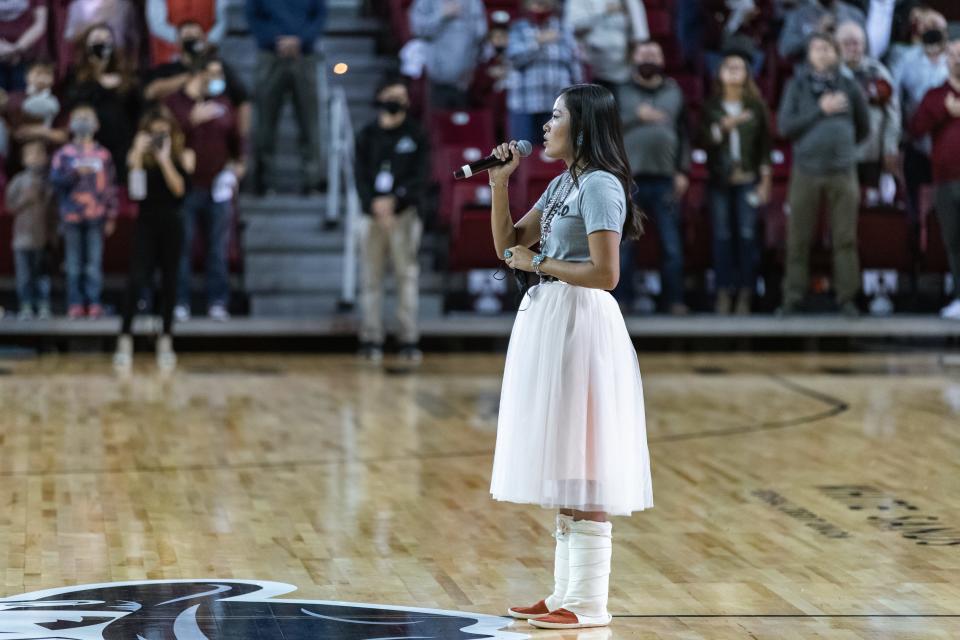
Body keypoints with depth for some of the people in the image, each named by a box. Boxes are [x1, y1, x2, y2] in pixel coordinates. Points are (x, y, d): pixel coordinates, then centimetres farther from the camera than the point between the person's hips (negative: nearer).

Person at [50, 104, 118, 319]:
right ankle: (75, 304, 3)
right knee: (74, 263, 0)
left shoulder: (103, 154, 10)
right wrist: (76, 173, -15)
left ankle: (94, 303, 0)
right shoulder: (64, 154, 8)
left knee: (95, 262, -3)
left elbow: (111, 186, 11)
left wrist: (111, 217, 8)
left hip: (96, 217, 0)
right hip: (72, 217, 0)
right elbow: (55, 179, -2)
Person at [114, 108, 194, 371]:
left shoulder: (183, 156, 3)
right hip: (146, 223, -1)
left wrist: (164, 160, -15)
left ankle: (166, 341, 15)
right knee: (137, 279, -11)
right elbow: (136, 191, -11)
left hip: (172, 223, 1)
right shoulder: (139, 156, 2)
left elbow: (180, 189, -11)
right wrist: (138, 156, -16)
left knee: (169, 281, 6)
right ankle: (125, 340, -11)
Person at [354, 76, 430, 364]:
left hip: (405, 213, -1)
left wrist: (394, 200, -15)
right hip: (372, 214, 1)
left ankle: (409, 340, -2)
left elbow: (421, 177, -2)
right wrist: (375, 207, -12)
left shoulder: (415, 135, 5)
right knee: (371, 277, 1)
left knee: (408, 275, -4)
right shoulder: (367, 136, 8)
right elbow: (361, 178, 3)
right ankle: (371, 340, 4)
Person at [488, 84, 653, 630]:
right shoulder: (562, 184, 15)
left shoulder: (600, 185, -13)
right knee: (563, 465, 12)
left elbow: (605, 273, -21)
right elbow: (509, 243, 17)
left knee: (582, 467, -7)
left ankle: (590, 603, -3)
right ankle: (568, 592, 19)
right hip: (549, 320, 10)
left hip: (580, 324, -10)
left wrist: (537, 263, -12)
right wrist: (500, 184, 6)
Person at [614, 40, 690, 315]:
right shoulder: (621, 91, 9)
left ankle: (675, 300, 3)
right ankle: (622, 299, 6)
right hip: (629, 179, -1)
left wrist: (683, 171, 2)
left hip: (665, 179, 1)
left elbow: (684, 134, 11)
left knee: (672, 245, -1)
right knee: (623, 242, 0)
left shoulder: (674, 92, 14)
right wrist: (636, 116, -13)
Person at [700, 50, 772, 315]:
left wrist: (765, 179, 0)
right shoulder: (711, 107, 8)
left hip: (747, 179, -1)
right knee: (722, 236, -1)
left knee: (747, 235, -6)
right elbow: (705, 139, 1)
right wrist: (724, 126, -15)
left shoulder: (756, 106, 7)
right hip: (719, 180, 1)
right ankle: (723, 293, 2)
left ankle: (745, 295, -4)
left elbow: (765, 143, 6)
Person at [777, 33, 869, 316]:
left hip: (842, 172, 1)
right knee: (798, 239, 0)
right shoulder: (797, 86, 4)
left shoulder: (848, 86, 7)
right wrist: (820, 110, -10)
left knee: (845, 239, -2)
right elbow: (784, 126, -6)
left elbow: (864, 127, 19)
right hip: (806, 172, -1)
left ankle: (847, 298, 3)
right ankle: (793, 298, 6)